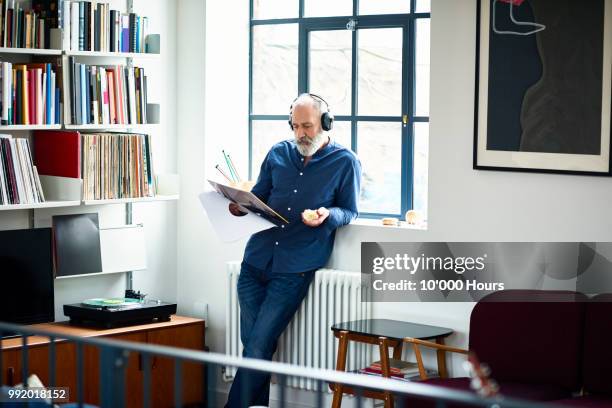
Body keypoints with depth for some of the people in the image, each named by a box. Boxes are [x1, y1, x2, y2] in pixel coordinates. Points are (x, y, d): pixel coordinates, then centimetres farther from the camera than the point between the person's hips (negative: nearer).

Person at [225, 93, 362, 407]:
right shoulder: (278, 153, 12)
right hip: (257, 258, 4)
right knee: (253, 344, 5)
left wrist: (328, 214, -16)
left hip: (295, 268, -4)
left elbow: (350, 211, 6)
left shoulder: (345, 162, 1)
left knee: (258, 346, -9)